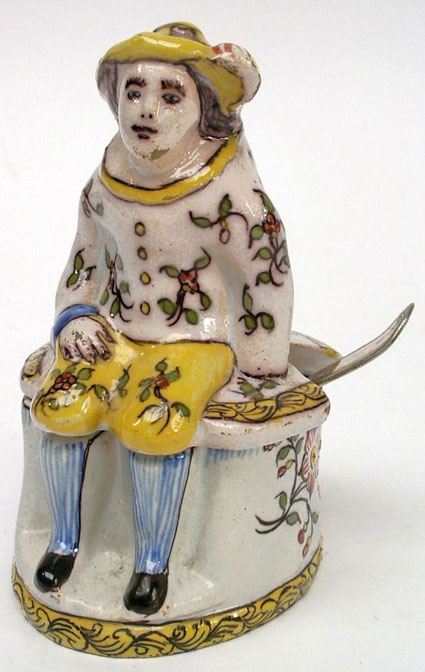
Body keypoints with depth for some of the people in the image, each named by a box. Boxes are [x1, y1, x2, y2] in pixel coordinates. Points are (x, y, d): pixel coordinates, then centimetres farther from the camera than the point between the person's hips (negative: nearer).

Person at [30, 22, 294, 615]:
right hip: (114, 330, 5)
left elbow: (267, 274, -7)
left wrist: (258, 367, -2)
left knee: (154, 423, -30)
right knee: (63, 405, -18)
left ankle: (153, 563, -7)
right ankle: (64, 541, 5)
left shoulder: (228, 191, -16)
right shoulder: (109, 180, 2)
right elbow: (86, 251, 18)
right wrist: (77, 317, 5)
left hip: (194, 340, -5)